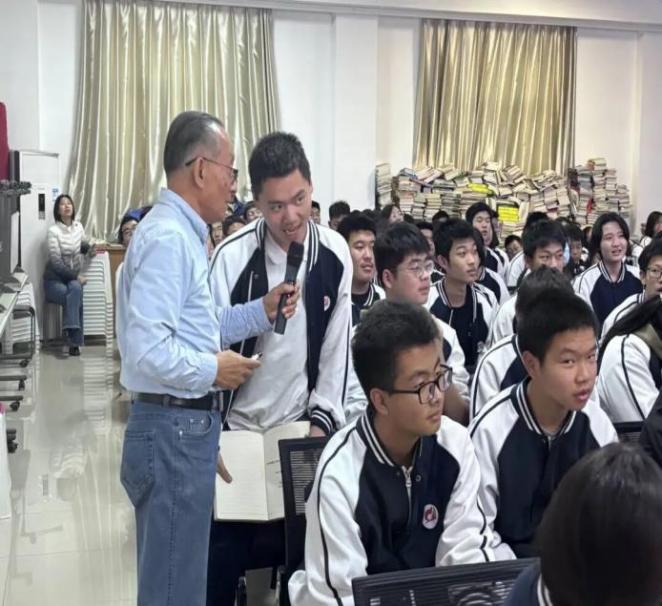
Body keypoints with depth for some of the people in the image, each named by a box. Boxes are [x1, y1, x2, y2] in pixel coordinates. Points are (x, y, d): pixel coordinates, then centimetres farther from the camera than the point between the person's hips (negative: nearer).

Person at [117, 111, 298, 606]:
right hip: (174, 428, -10)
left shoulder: (183, 234, 12)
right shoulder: (168, 237, -19)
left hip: (187, 425, 10)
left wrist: (261, 312, 9)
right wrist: (214, 370, -15)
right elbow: (147, 349, -27)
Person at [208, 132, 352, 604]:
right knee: (223, 553, 4)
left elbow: (337, 349, 1)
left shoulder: (335, 254, -5)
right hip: (236, 428, -2)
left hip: (300, 427, 2)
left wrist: (322, 419, -3)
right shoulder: (232, 257, -14)